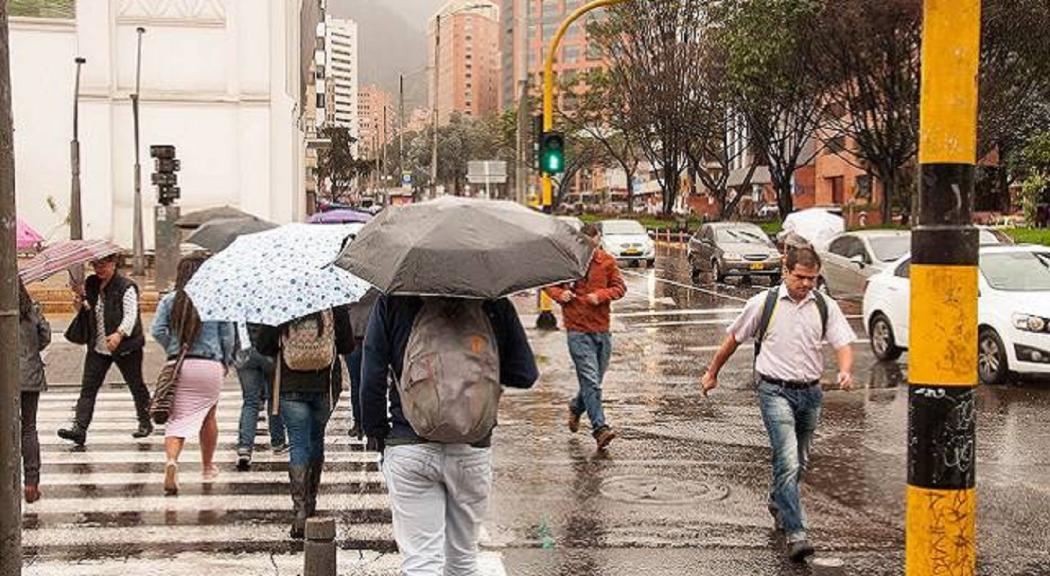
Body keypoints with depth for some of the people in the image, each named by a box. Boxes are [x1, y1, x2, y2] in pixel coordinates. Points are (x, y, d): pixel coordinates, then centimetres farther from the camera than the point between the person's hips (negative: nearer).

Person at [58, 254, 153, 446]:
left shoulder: (126, 287, -12)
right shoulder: (91, 285, 8)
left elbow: (130, 316, -20)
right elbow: (87, 313, 20)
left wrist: (119, 334, -37)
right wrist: (80, 305, -3)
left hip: (125, 346, -5)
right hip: (98, 347, 6)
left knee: (136, 385, 9)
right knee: (88, 388, -4)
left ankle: (145, 423, 26)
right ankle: (79, 428, -9)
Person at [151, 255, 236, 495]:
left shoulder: (169, 301, 3)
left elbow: (157, 330, -6)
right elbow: (227, 336, 1)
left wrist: (173, 351, 9)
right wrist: (226, 362, 15)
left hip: (177, 366, 1)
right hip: (210, 365, 0)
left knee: (177, 418, 3)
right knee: (208, 416, 19)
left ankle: (172, 460, -24)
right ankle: (208, 467, 32)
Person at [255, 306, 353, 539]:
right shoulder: (335, 305, -8)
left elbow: (262, 345, -3)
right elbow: (348, 345, -4)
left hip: (290, 386, -1)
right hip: (325, 385, 1)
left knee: (298, 445, 0)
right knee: (316, 439, 19)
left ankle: (300, 512, -10)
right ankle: (310, 501, 31)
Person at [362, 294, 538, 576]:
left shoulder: (391, 301, -4)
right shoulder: (495, 304, -3)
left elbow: (372, 379, -6)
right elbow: (526, 375, 0)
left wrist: (375, 431, 7)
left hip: (409, 448, -1)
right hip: (474, 448, 1)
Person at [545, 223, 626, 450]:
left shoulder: (607, 261, 5)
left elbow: (620, 287, 5)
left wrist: (601, 295, -13)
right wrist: (559, 293, -11)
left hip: (602, 329, 4)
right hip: (578, 331, -4)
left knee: (594, 380, 14)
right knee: (591, 381, -13)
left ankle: (576, 408, 42)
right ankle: (600, 428, -14)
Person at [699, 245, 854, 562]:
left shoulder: (825, 307, 4)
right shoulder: (764, 303, -3)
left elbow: (843, 344, -2)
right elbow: (733, 338, 9)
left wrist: (846, 371, -24)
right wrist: (712, 372, 16)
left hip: (810, 393, 4)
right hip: (775, 390, -4)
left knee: (799, 463, 19)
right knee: (787, 460, -16)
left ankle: (778, 504, 47)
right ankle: (795, 533, -19)